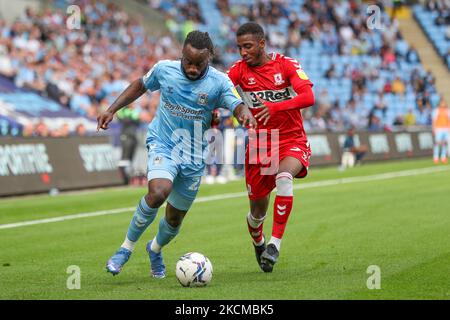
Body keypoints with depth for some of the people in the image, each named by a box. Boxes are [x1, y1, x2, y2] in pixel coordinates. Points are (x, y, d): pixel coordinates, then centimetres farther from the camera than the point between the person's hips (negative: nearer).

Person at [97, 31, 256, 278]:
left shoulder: (219, 82, -11)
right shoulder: (164, 69, -7)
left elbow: (238, 107, -21)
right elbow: (140, 85, 11)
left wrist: (246, 115, -45)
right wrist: (112, 110, 6)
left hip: (194, 157, 2)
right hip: (163, 144, -1)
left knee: (175, 218, 12)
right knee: (158, 193, -31)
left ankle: (155, 249, 47)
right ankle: (126, 248, -12)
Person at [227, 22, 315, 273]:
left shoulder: (286, 65, -7)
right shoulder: (240, 70, 0)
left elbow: (308, 97, -21)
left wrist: (276, 107, -37)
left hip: (292, 141, -3)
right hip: (259, 146, 3)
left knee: (284, 178, -35)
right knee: (258, 211, 7)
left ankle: (275, 243, -33)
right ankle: (258, 243, 41)